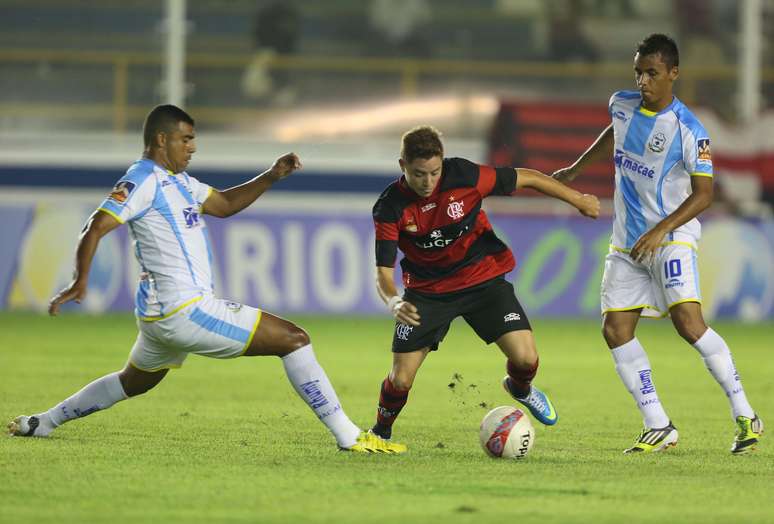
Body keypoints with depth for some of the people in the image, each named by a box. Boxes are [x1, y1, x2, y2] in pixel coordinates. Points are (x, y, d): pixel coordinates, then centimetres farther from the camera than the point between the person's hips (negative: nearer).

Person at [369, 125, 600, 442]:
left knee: (525, 359, -14)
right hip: (427, 291, 0)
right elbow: (383, 271, -20)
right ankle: (381, 431, 26)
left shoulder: (463, 176, -22)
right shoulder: (389, 208, -20)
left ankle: (520, 389, 25)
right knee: (401, 380, -8)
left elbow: (525, 178, -8)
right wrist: (393, 302, -43)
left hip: (482, 278, 0)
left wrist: (579, 200, 1)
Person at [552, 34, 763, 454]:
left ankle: (745, 417, -15)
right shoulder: (622, 105, 4)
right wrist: (577, 168, 32)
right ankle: (658, 427, 2)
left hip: (671, 237, -7)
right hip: (626, 244, 7)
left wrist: (660, 230, -25)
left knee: (688, 321, -23)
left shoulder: (688, 130, -16)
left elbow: (703, 194, -16)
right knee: (615, 330, -3)